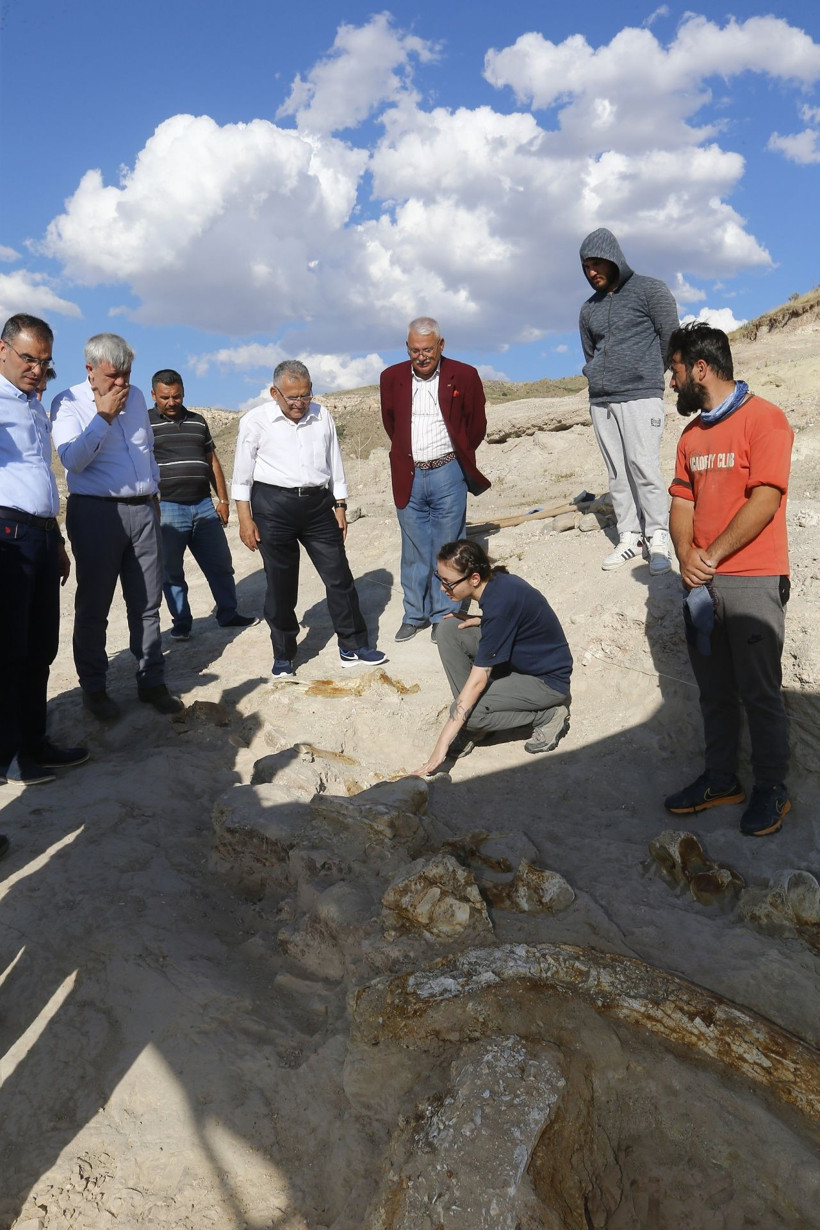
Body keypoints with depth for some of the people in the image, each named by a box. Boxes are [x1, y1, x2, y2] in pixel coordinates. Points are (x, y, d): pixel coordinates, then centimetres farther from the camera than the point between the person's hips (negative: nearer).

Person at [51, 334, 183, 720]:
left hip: (144, 510, 5)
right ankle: (93, 689, 17)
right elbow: (73, 459, -18)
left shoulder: (136, 397, 12)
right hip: (96, 512, -5)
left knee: (147, 604, 8)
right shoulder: (68, 403, -5)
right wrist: (103, 416, -17)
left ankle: (151, 683, 17)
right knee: (93, 606, 4)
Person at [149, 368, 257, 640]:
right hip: (167, 509, -4)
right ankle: (181, 622, 15)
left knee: (220, 565, 9)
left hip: (204, 506, 4)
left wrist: (223, 500, 12)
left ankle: (228, 614, 22)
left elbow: (213, 462, 17)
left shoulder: (197, 421, 14)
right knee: (171, 571, 3)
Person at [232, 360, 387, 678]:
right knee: (280, 584, 4)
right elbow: (242, 474, 0)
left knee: (339, 576, 3)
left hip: (317, 503, 3)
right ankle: (283, 656, 18)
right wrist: (245, 518, -4)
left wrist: (340, 506, 11)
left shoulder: (322, 416, 7)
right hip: (273, 505, -3)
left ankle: (353, 646, 16)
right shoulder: (255, 421, -3)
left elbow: (335, 464, 14)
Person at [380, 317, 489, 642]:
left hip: (448, 474, -2)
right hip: (408, 477, 2)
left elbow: (477, 426, 7)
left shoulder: (464, 376, -4)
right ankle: (415, 614, 22)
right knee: (414, 550, 10)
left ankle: (445, 615, 17)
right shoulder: (391, 378, 3)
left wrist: (456, 457, 11)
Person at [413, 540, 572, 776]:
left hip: (548, 680, -9)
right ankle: (472, 723, -1)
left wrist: (443, 742, -29)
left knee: (466, 712, -23)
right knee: (448, 629, -8)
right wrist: (478, 622, -6)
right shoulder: (494, 582, -7)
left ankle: (548, 715, -3)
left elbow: (478, 680, -31)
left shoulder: (500, 602, -32)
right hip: (517, 658, 9)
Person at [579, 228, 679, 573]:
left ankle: (657, 538, -4)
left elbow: (671, 336, 5)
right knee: (617, 473, 3)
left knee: (644, 467, -11)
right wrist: (599, 380, 17)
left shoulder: (650, 290, 3)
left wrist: (647, 375, 11)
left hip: (640, 396, -5)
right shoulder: (589, 309, 17)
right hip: (601, 402, 5)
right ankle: (629, 537, 7)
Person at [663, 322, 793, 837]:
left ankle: (772, 789, 19)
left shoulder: (764, 419, -9)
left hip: (752, 581, -7)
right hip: (702, 582, 7)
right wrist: (686, 556, -6)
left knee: (759, 694, 2)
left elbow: (764, 501, -17)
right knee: (715, 692, 15)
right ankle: (721, 778, 28)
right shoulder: (692, 433, 14)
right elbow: (682, 502, 12)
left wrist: (712, 556, -15)